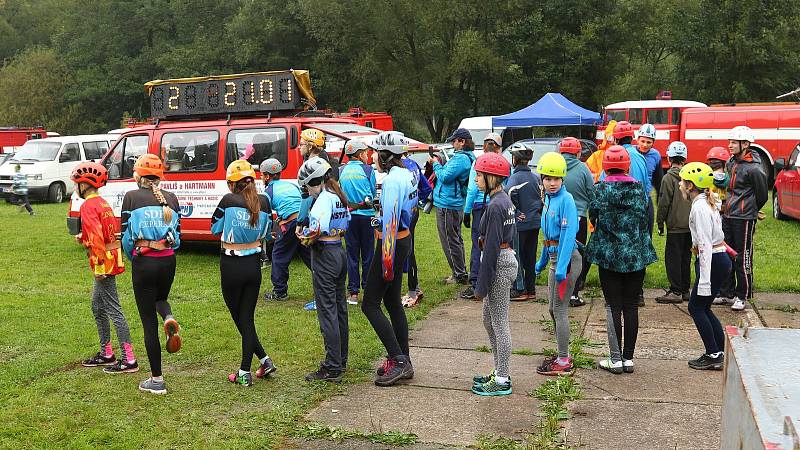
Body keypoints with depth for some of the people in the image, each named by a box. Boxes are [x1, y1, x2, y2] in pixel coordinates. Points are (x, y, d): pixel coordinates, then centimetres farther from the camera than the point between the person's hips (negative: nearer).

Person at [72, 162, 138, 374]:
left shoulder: (88, 206, -14)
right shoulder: (102, 202, 15)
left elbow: (96, 237, -23)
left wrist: (99, 265, -22)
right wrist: (84, 238, 13)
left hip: (103, 263, -10)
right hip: (111, 260, 10)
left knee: (113, 310, -7)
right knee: (98, 307, 19)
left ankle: (129, 360, -5)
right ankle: (107, 354, 28)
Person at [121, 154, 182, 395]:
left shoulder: (132, 197, -5)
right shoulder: (171, 198, 5)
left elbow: (126, 236, -3)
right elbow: (177, 236, 7)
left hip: (143, 262, -3)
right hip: (168, 261, 4)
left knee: (149, 320, 5)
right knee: (160, 298, 32)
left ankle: (157, 380, 9)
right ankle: (170, 319, -5)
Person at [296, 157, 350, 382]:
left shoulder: (324, 197, -16)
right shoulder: (339, 196, 11)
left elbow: (319, 229, -29)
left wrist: (304, 236, -9)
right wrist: (312, 234, 9)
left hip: (325, 255, -9)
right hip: (340, 252, 10)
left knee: (327, 311, -5)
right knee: (339, 307, 16)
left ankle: (332, 369, -2)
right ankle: (341, 358, 27)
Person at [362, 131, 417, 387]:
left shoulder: (392, 180, -19)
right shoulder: (406, 174, 10)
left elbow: (390, 222, -22)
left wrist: (387, 262, -21)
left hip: (391, 244, -10)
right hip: (404, 239, 10)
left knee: (370, 305, -3)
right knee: (392, 302, 15)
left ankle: (398, 360, -3)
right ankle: (404, 363, 20)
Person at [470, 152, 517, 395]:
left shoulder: (495, 206, -20)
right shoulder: (504, 199, 11)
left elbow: (491, 248, -21)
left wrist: (481, 284, -16)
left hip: (500, 265, -10)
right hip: (506, 259, 10)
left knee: (499, 323, -1)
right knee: (489, 319, 19)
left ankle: (502, 381, 10)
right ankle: (500, 372, 29)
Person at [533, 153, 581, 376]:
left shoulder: (566, 199, -16)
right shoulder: (548, 199, 11)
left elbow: (569, 234, -22)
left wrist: (562, 267, -26)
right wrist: (542, 261, 23)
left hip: (567, 258, -9)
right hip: (554, 257, 9)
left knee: (560, 309, -3)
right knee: (553, 309, 16)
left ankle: (564, 363, 6)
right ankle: (563, 355, 29)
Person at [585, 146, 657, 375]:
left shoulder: (600, 189, -7)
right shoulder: (638, 188, 0)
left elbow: (593, 216, 2)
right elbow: (644, 219, 8)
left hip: (609, 254, -2)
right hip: (636, 255, 2)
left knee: (613, 306, 3)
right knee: (631, 306, 8)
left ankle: (616, 359, 3)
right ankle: (628, 358, 12)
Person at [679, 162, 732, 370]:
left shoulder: (699, 207, -17)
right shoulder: (707, 202, 13)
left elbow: (705, 245, -22)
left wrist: (704, 280, -24)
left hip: (713, 261, -10)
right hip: (720, 259, 10)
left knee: (696, 307, 1)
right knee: (702, 308, 14)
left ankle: (713, 355, 6)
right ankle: (721, 353, 18)